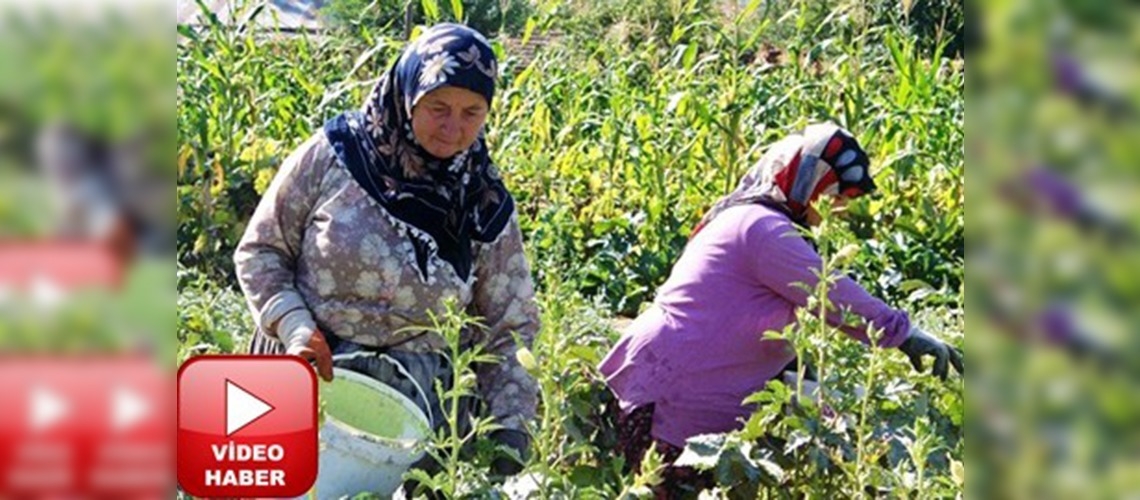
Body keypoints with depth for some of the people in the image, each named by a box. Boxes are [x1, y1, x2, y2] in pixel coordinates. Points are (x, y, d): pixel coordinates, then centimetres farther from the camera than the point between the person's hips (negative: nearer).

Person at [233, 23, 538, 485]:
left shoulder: (487, 209, 1)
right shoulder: (334, 156, -4)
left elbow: (510, 331, 5)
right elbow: (260, 251, 3)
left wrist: (511, 425, -8)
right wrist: (294, 326, -12)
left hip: (421, 401, 1)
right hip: (309, 379, -1)